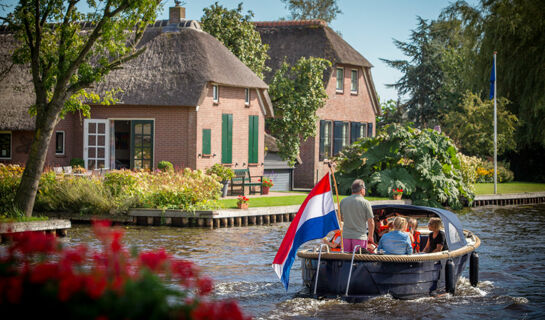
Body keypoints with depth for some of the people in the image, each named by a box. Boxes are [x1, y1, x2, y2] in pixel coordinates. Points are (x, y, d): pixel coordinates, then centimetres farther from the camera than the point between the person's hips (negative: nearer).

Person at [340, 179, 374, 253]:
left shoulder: (343, 201, 4)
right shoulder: (365, 203, -7)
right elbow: (371, 222, -6)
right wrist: (370, 236, 9)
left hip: (346, 236, 4)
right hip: (360, 236, -3)